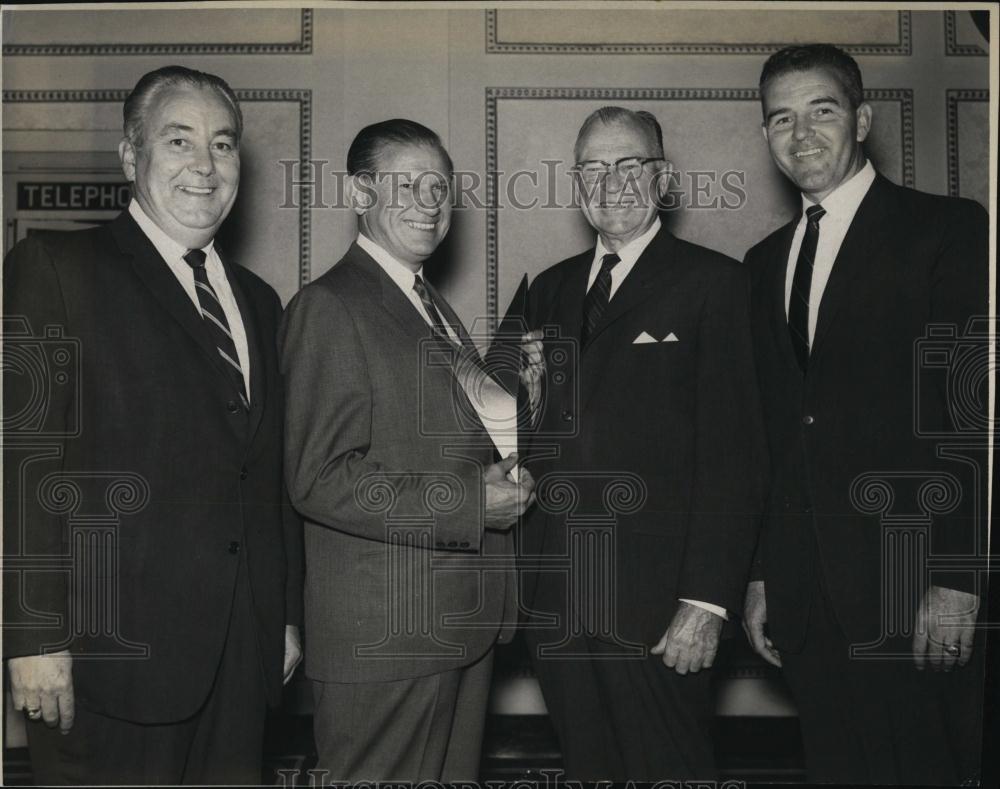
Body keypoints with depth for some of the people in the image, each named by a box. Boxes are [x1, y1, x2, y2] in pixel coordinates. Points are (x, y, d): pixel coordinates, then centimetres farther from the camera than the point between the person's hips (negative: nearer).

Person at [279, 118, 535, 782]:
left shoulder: (432, 305, 17)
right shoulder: (329, 308, -13)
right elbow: (319, 480, -19)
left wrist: (505, 478, 4)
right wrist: (471, 502, -20)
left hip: (464, 621, 9)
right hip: (385, 635, -9)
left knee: (455, 773, 19)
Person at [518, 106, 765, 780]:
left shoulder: (712, 281, -5)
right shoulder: (552, 288, 13)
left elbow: (731, 453, -10)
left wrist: (708, 600, -15)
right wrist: (528, 400, -6)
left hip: (652, 600, -5)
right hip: (554, 596, 5)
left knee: (668, 769, 7)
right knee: (588, 768, 16)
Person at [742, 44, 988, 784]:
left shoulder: (947, 229, -3)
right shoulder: (766, 261, 14)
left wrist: (957, 577, -15)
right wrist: (761, 574, 10)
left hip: (913, 586, -5)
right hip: (806, 596, 5)